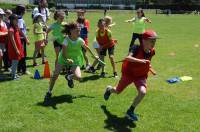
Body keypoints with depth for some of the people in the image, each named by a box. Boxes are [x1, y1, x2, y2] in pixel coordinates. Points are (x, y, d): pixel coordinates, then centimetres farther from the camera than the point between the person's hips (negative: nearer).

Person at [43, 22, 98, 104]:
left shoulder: (80, 40, -15)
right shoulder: (66, 40, -22)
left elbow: (86, 48, 5)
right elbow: (63, 53, -27)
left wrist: (94, 56, 16)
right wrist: (67, 59, -48)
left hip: (75, 60, 1)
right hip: (64, 58, -1)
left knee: (78, 77, -21)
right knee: (55, 75, -13)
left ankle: (69, 77, 17)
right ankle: (49, 92, 9)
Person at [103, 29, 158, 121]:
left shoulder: (152, 51, -11)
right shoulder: (136, 48, -28)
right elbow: (128, 57, -46)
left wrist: (149, 68, 9)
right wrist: (139, 60, -58)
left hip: (141, 76, 3)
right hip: (129, 73, -3)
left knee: (142, 92, -23)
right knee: (117, 91, 16)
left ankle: (130, 111, -2)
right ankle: (109, 89, 56)